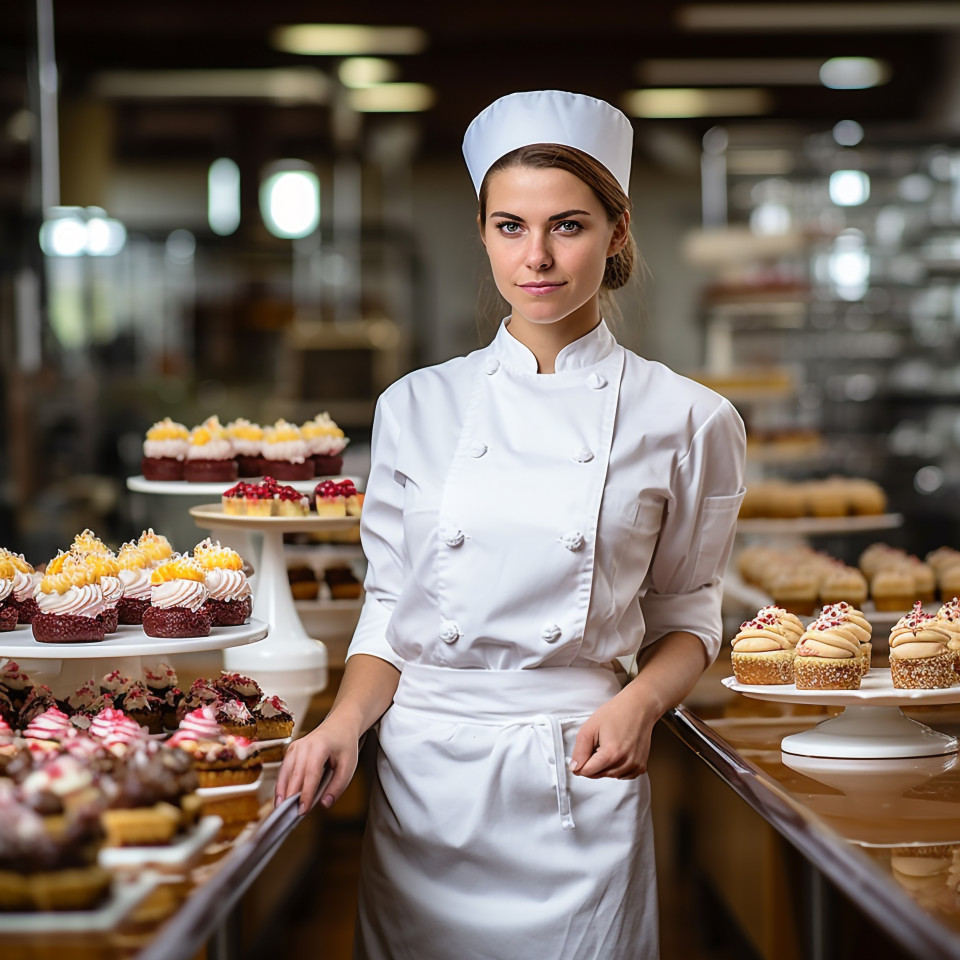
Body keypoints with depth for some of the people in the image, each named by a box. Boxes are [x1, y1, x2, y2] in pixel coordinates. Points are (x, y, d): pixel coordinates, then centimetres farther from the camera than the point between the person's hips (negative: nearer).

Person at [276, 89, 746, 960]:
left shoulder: (685, 422, -1)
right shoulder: (419, 406, 4)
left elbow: (686, 612, 7)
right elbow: (389, 605, 7)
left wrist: (640, 703, -12)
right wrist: (345, 723, -9)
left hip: (577, 783, -1)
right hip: (423, 777, 2)